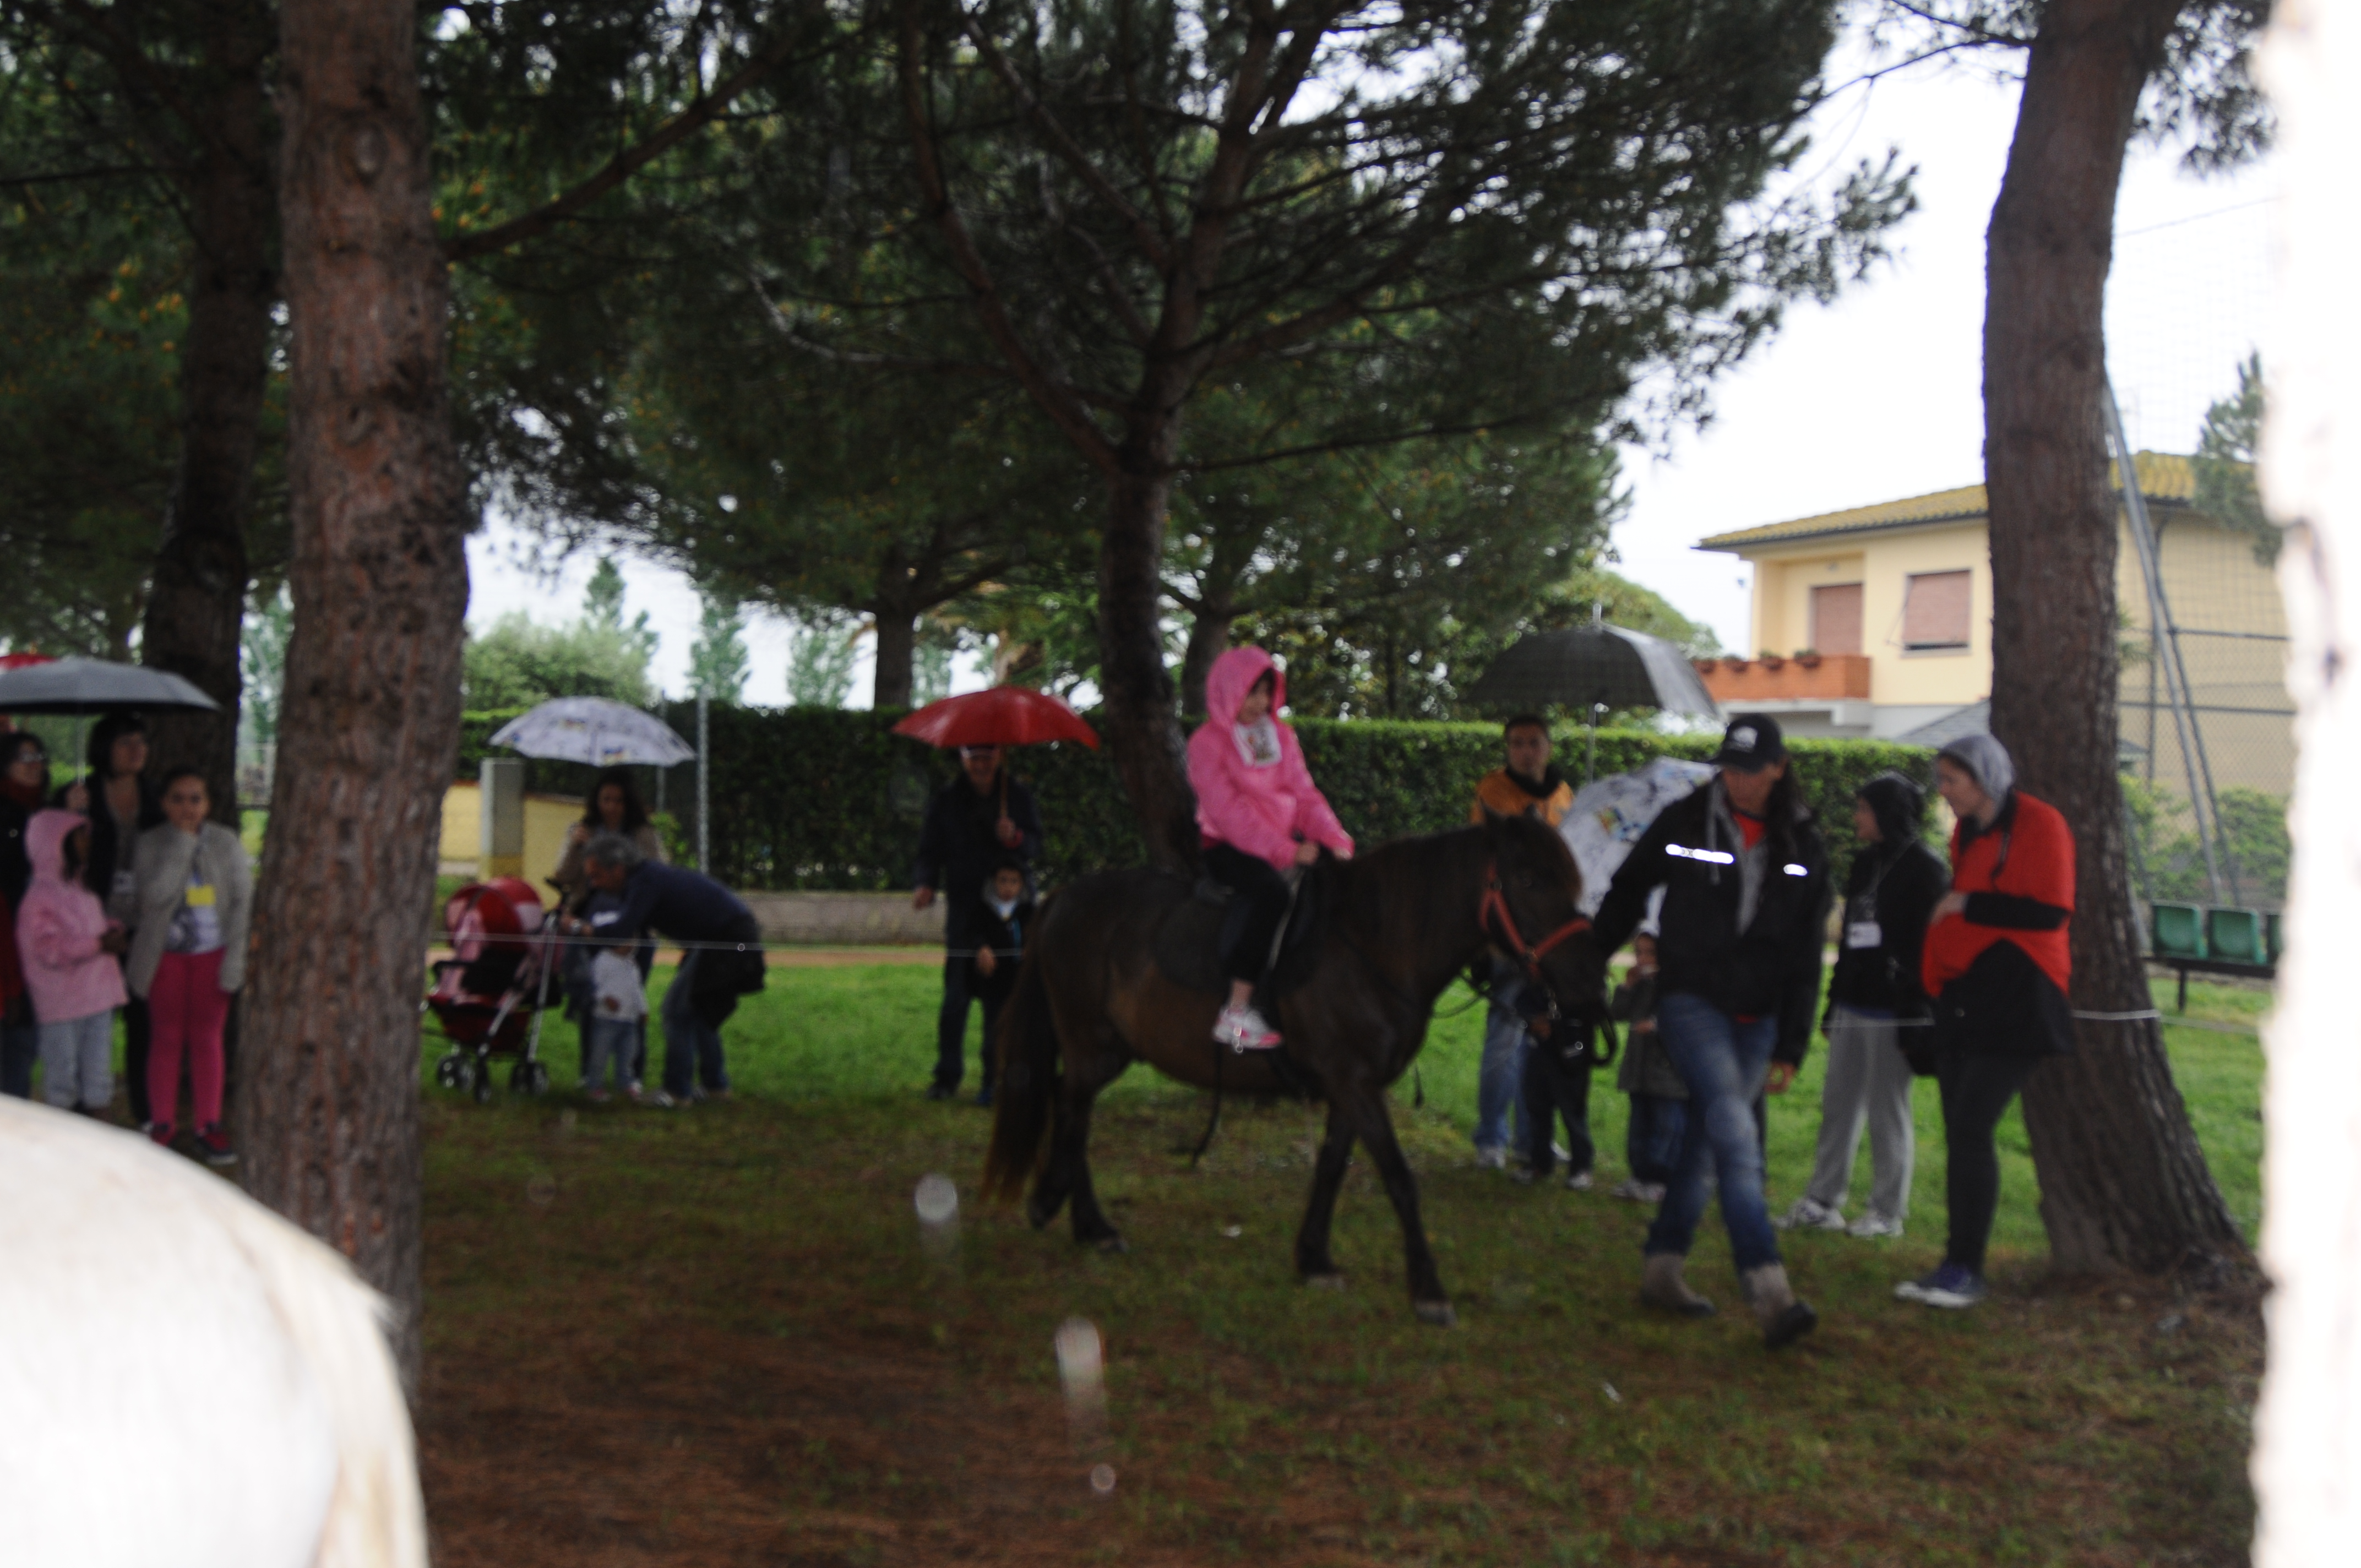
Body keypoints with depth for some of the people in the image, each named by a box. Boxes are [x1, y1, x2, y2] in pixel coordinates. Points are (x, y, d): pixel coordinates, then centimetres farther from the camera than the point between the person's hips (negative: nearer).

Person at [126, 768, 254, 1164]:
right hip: (166, 954, -1)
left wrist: (235, 956, -9)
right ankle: (161, 1127, 15)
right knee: (166, 1040, 6)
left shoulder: (226, 843, -1)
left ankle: (209, 1128, 12)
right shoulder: (151, 844, -5)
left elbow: (242, 900, -1)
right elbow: (156, 893, -20)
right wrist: (182, 842, -19)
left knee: (207, 1040, 6)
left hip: (212, 954, 1)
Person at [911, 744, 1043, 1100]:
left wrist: (1015, 838, -17)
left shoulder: (1018, 797, 8)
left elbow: (1036, 847, 5)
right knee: (955, 1000, -3)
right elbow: (930, 852, 4)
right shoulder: (946, 801, 6)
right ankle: (947, 1076, 6)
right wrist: (925, 885, -14)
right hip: (964, 913, 0)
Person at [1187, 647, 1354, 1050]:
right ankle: (1236, 1014, -35)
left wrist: (1335, 840, -10)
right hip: (1229, 848, -7)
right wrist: (1287, 852, -23)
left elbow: (1304, 794, 8)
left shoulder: (1281, 736, 13)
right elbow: (1228, 811, -16)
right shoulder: (1208, 743, -6)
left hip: (1287, 844, 7)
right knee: (1275, 891, -35)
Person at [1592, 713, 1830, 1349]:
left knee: (1706, 1142, 10)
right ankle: (1772, 1295, -25)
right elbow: (1625, 897, 8)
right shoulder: (1683, 824, -3)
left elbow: (1806, 958, 6)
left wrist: (1791, 1048, 3)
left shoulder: (1803, 849, 4)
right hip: (1691, 1002, -4)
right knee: (1736, 1135, -18)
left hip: (1757, 1018, 4)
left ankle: (1662, 1269, 25)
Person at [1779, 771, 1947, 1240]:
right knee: (1839, 1104, 8)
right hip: (1853, 1004, 8)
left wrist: (1915, 1010, -17)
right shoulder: (1865, 864, 16)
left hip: (1892, 1008, -8)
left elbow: (1929, 943, -12)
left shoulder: (1924, 868, -8)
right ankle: (1823, 1201, 12)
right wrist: (1834, 1000, 19)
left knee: (1888, 1111, -1)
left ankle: (1888, 1211, 8)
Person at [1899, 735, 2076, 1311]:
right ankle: (1958, 1266, 11)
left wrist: (1969, 905, -14)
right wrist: (1936, 978, 21)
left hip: (2013, 1001, -8)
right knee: (1959, 1130, 6)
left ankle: (1966, 1270, -10)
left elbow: (2052, 912, -16)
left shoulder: (2038, 825, -9)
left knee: (1971, 1126, -14)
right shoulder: (1966, 833, 16)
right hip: (1963, 999, 8)